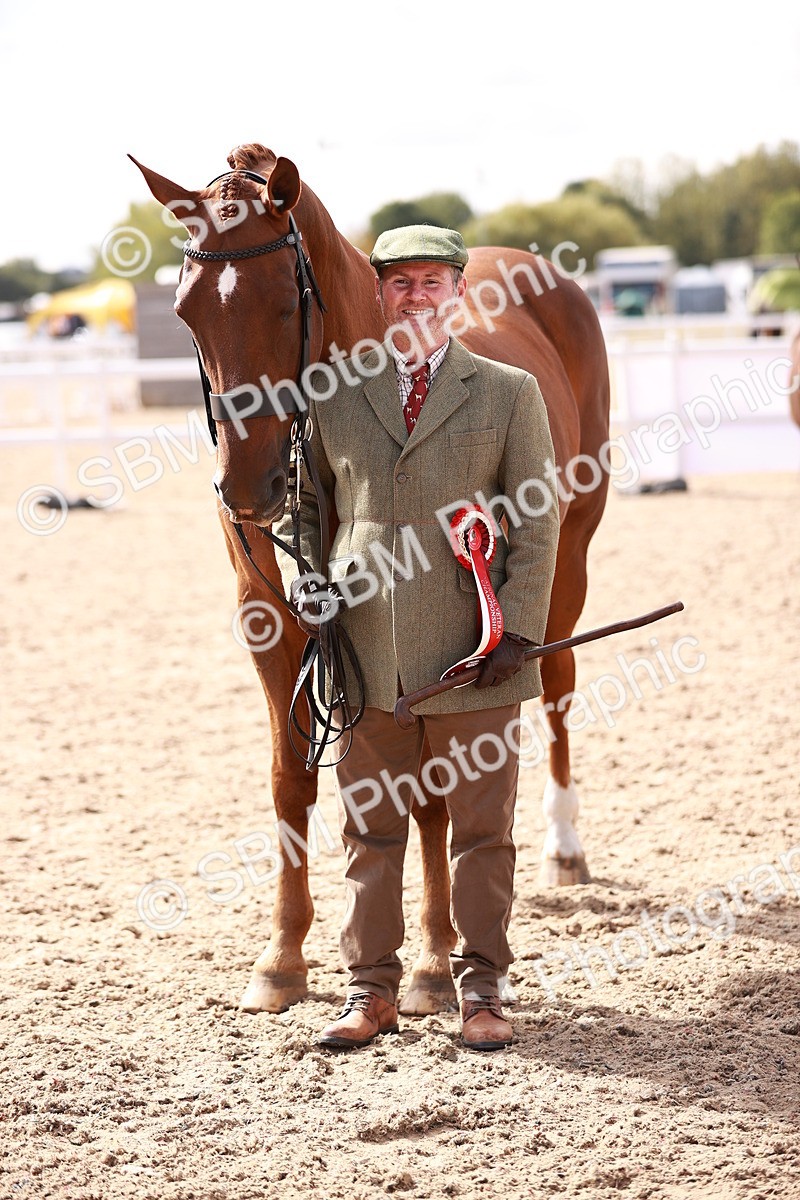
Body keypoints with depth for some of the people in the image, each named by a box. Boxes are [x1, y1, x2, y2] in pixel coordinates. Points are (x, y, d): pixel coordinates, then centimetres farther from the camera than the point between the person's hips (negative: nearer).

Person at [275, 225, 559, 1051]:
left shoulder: (509, 393, 3)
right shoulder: (334, 397, 7)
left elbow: (537, 525, 0)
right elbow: (301, 500, 18)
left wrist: (517, 630, -9)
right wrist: (299, 574, -1)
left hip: (472, 651, -2)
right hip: (363, 650, 2)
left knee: (481, 828, 5)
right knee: (369, 828, 8)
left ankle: (480, 990, 15)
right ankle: (370, 990, 17)